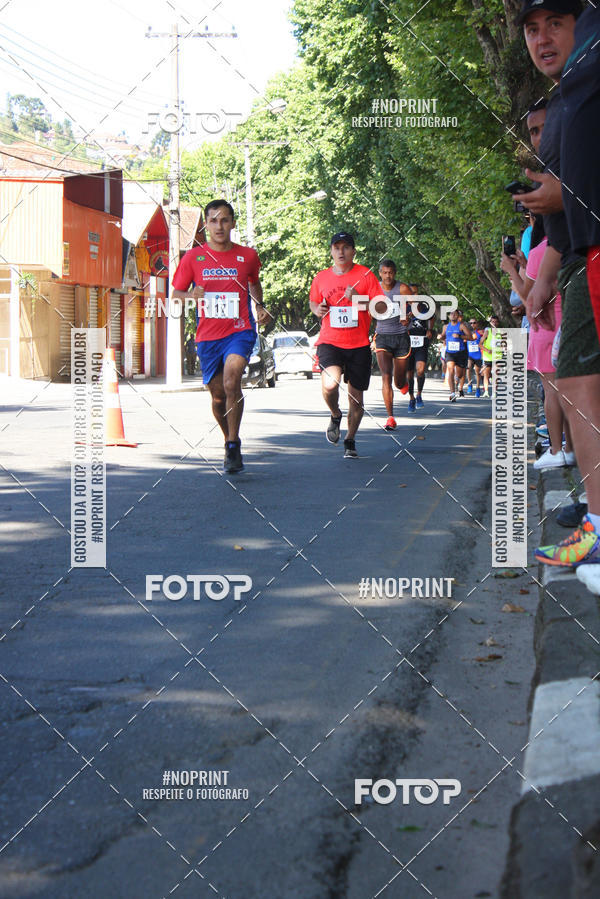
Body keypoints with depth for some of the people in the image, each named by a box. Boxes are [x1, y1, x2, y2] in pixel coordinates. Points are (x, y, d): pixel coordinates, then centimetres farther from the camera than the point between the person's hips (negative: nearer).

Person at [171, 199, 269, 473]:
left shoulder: (247, 256, 3)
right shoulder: (193, 257, 1)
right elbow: (176, 293, 8)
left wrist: (260, 306, 7)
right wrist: (191, 295, -13)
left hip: (240, 331, -2)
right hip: (208, 336, 2)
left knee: (231, 381, -25)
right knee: (218, 394, 9)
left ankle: (233, 446, -17)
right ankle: (230, 441, 33)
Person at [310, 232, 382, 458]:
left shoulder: (365, 275, 0)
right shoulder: (321, 278, 7)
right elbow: (313, 303, 23)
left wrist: (359, 299, -20)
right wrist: (317, 310, 0)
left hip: (359, 344, 0)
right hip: (330, 342, 0)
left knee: (356, 397, 5)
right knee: (330, 384, -26)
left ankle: (350, 440, 26)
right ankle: (335, 415, 6)